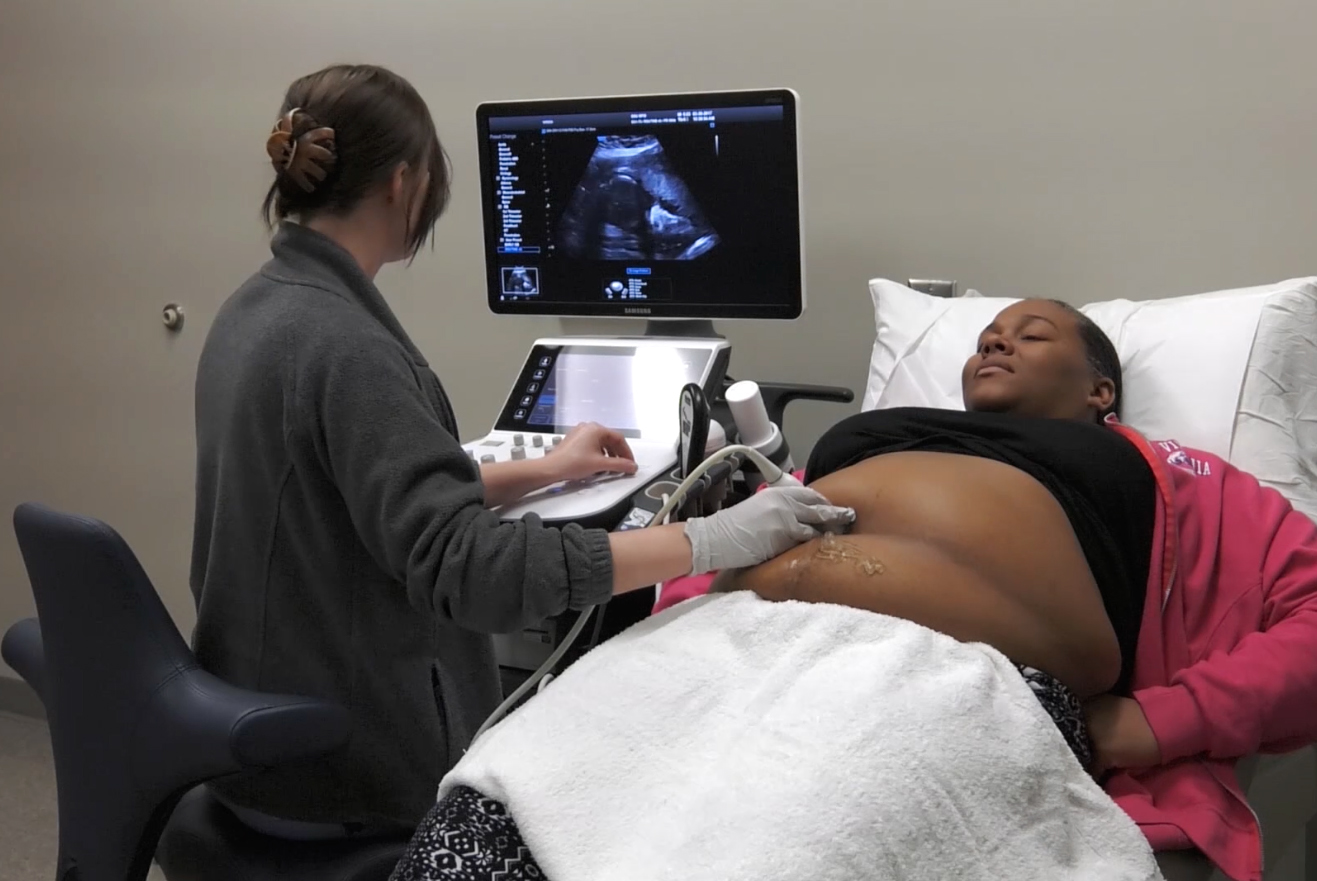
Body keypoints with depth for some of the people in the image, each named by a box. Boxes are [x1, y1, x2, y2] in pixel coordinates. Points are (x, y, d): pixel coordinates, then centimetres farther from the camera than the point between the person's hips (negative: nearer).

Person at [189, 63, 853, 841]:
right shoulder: (342, 345, -26)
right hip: (346, 764, -9)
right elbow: (465, 570, -32)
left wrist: (543, 472, 20)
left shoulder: (257, 310, 4)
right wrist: (711, 542, -30)